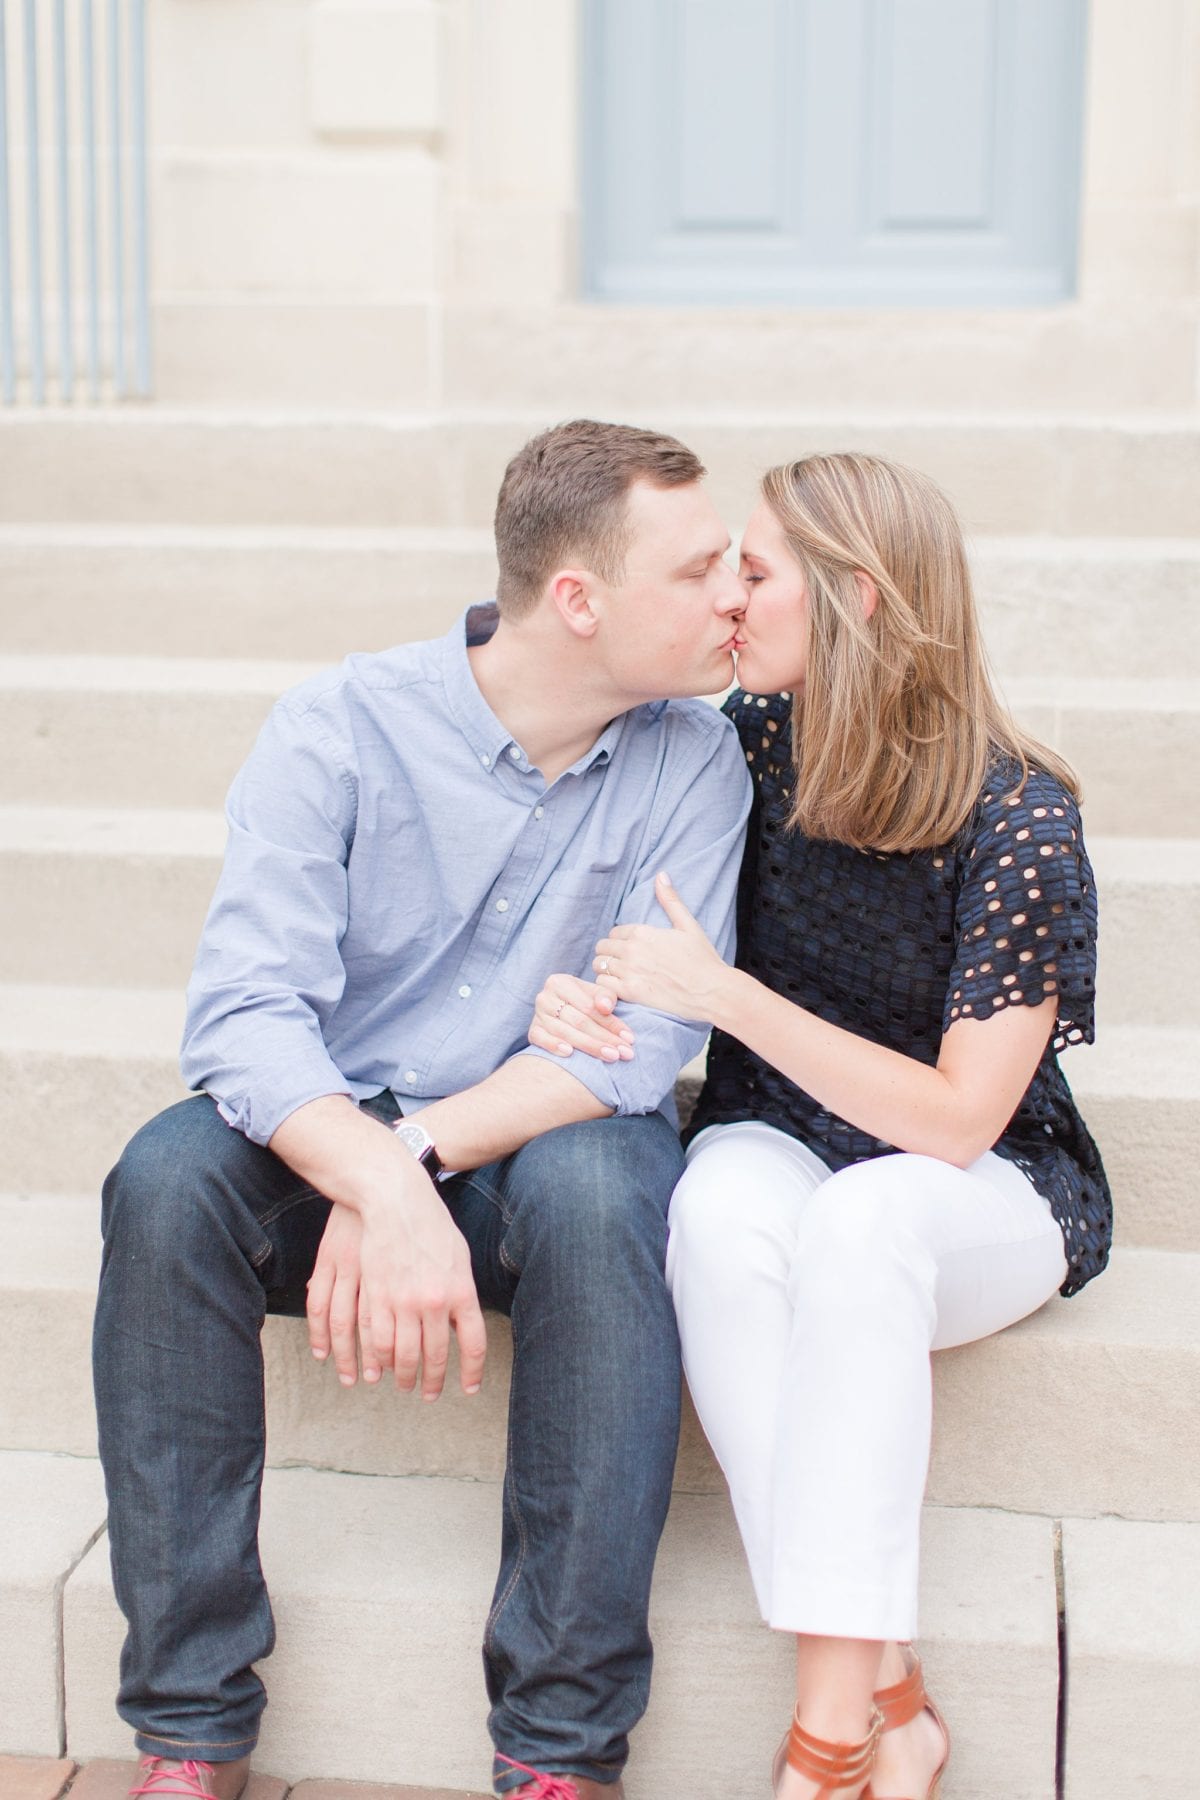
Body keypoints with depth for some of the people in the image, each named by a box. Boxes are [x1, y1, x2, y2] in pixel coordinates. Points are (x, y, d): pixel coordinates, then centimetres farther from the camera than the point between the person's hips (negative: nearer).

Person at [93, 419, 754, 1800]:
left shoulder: (693, 767, -5)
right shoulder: (342, 727, -10)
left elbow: (641, 1046, -13)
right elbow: (246, 1011, -21)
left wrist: (424, 1151, -26)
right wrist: (389, 1192, -38)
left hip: (542, 1147, 0)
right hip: (329, 1144, 0)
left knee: (597, 1186, -34)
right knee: (169, 1174, -30)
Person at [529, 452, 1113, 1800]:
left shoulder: (1019, 820, -19)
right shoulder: (752, 740, -4)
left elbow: (957, 1121, -20)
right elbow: (659, 942, 10)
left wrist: (726, 995, -26)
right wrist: (576, 992, -15)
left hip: (983, 1192, -3)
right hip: (780, 1143, 4)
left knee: (857, 1219, -39)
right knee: (720, 1211, -34)